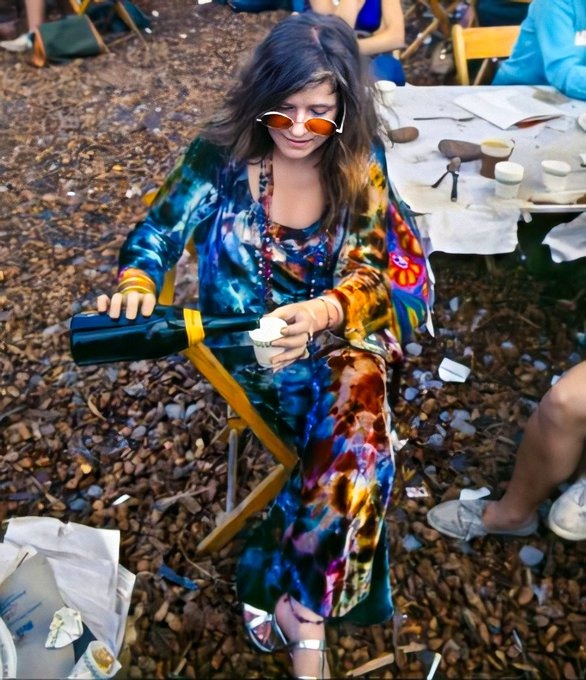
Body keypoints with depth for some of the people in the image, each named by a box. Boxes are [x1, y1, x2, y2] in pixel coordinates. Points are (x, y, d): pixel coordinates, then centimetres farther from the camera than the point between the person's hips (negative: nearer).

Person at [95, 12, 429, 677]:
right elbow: (160, 230, -9)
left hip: (338, 335, 2)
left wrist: (322, 312, -34)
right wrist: (135, 283, -33)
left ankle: (294, 601, -9)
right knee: (354, 441, -21)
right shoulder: (224, 152, -10)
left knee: (357, 417, -29)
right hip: (242, 342, -1)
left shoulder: (360, 162, -6)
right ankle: (309, 615, -2)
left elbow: (370, 273, -12)